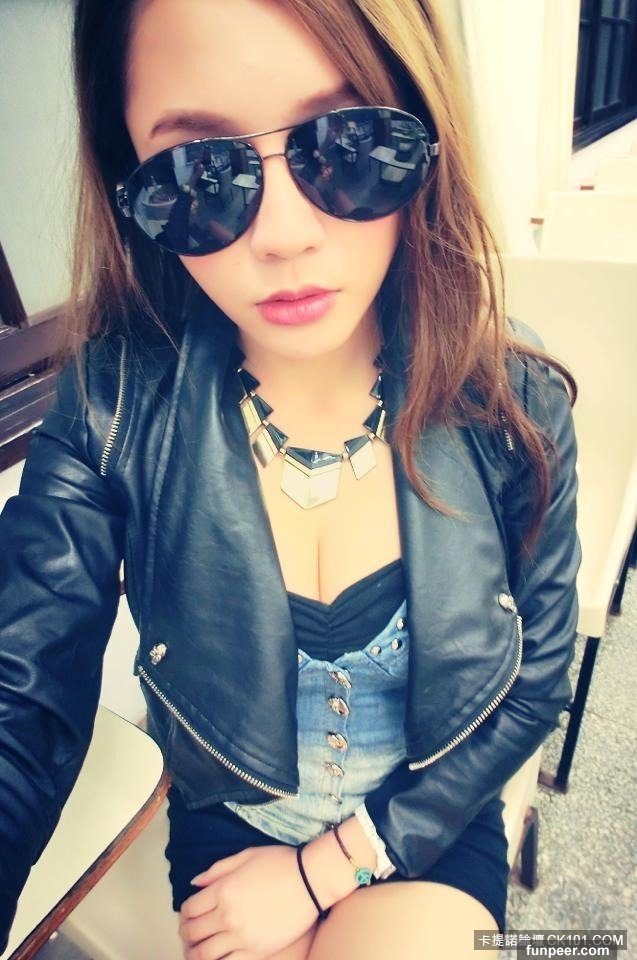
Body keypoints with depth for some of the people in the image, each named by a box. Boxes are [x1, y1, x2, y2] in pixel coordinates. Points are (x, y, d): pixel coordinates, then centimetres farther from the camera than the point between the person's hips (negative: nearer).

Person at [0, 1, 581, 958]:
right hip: (228, 828, 1)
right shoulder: (113, 406, -21)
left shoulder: (511, 399, -19)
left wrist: (329, 869, -12)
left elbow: (534, 678, -10)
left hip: (429, 828, 1)